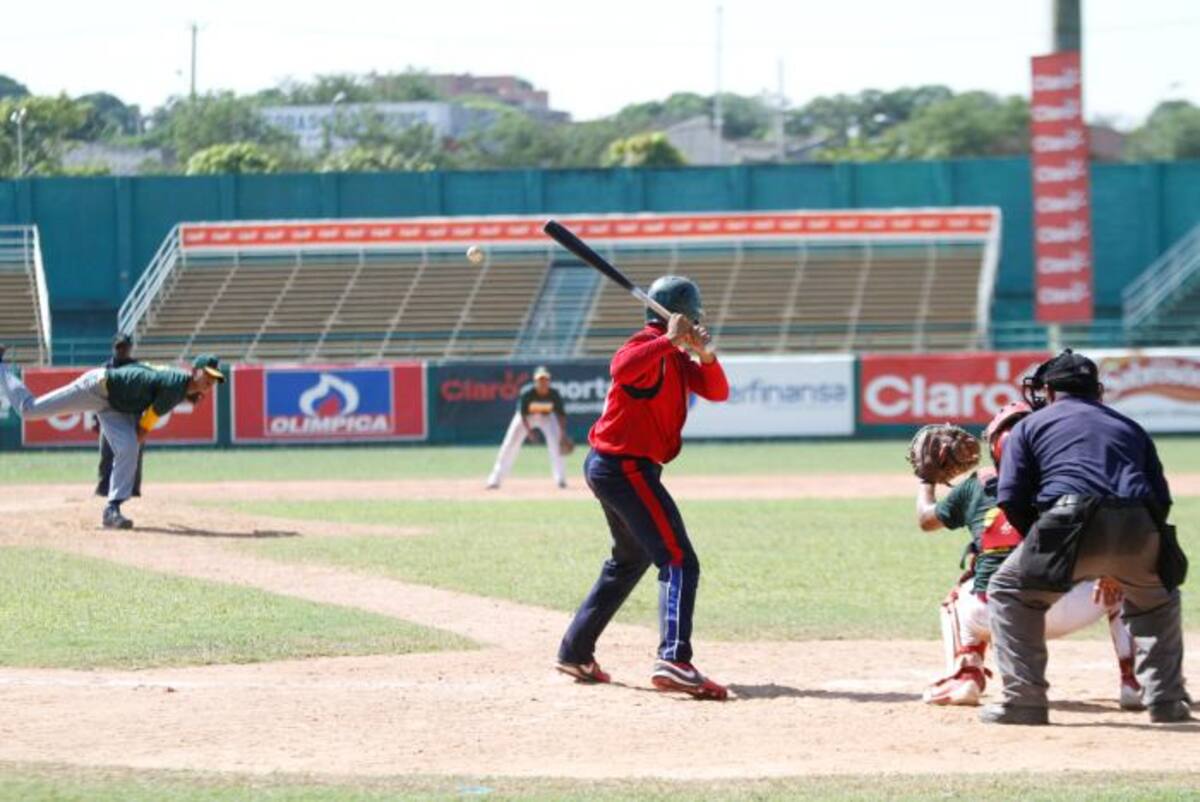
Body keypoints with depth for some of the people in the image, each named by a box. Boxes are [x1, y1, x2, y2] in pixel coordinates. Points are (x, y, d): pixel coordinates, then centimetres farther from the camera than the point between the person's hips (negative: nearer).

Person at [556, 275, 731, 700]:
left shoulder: (676, 358, 16)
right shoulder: (648, 346, -14)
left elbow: (717, 391, 9)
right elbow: (622, 368, -37)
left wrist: (705, 355, -8)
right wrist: (669, 340, -35)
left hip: (608, 467, 11)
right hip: (625, 467, -11)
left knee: (629, 561, 26)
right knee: (679, 561, -19)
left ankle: (575, 653, 32)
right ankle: (674, 661, -34)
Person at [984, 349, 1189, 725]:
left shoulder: (1031, 425, 21)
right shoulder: (1130, 427, 31)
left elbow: (1011, 499, 9)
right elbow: (1161, 499, 24)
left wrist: (1040, 543, 24)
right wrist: (1115, 566, 28)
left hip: (1072, 526, -4)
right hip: (1138, 530, 4)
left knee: (1010, 593, 16)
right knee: (1157, 600, 31)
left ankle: (1024, 701, 6)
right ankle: (1167, 701, 22)